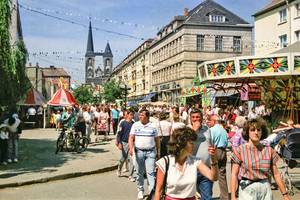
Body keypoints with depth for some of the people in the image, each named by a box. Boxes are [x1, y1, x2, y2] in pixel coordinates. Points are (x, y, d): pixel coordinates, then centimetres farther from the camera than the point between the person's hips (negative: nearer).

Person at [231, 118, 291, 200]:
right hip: (247, 190, -2)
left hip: (265, 189, 2)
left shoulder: (269, 150, 2)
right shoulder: (240, 150, -5)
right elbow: (234, 174, -5)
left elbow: (276, 174, 7)